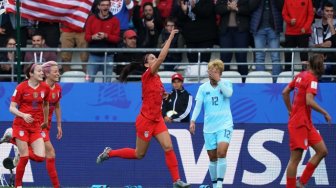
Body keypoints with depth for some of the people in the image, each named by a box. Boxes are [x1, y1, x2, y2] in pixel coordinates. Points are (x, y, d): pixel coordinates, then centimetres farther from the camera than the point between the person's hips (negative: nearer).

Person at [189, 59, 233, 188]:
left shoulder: (226, 84, 0)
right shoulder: (203, 88, 4)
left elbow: (228, 93, -21)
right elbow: (198, 105, -4)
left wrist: (218, 80, -24)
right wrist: (193, 121, -15)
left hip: (224, 124, -3)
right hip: (209, 127, 3)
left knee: (221, 152, -20)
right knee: (212, 157, 7)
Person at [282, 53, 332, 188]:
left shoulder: (301, 76, 10)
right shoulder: (311, 79, -14)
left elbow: (285, 92, 17)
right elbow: (309, 101, -25)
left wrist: (291, 110, 24)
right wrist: (325, 113, -15)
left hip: (307, 123, 9)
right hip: (300, 123, -9)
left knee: (322, 151, 8)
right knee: (296, 158, -5)